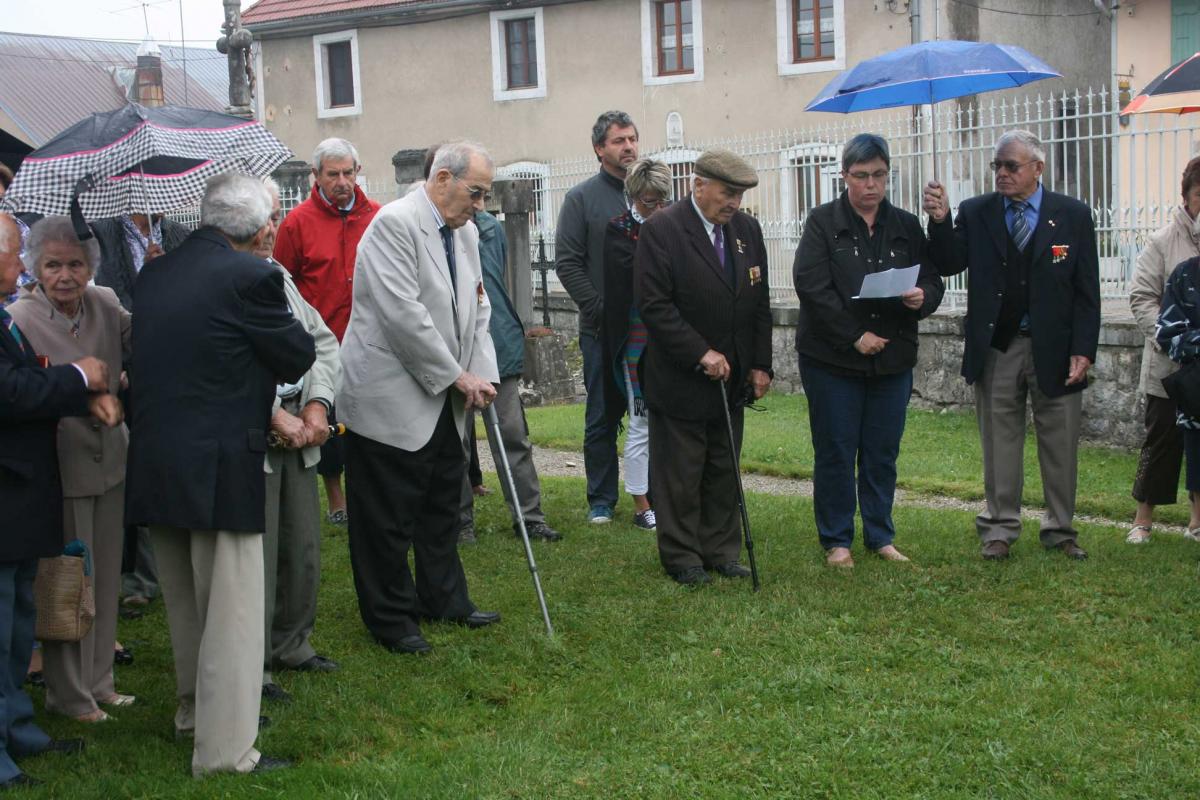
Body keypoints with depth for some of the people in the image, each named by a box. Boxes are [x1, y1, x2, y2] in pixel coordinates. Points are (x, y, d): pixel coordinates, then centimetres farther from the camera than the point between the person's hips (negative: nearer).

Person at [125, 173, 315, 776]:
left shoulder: (154, 273, 8)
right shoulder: (251, 275, -14)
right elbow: (300, 357, -6)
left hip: (152, 465, 8)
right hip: (219, 470, -7)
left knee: (184, 602, 23)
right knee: (232, 612, 1)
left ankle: (194, 706, 40)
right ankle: (224, 749, 4)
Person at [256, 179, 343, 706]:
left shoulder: (278, 275, 15)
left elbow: (322, 341, 17)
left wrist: (316, 404, 2)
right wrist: (275, 415, -19)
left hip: (298, 433, 8)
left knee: (303, 548, 15)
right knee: (256, 557, -3)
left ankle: (290, 644, 31)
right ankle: (250, 668, 8)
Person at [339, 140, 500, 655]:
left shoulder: (464, 232, 11)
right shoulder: (394, 223, -17)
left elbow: (476, 309, 14)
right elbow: (403, 313, -23)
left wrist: (482, 375, -1)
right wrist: (456, 376, -17)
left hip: (442, 400, 9)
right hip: (389, 397, -9)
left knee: (443, 503, 18)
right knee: (388, 515, 1)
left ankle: (443, 599, 33)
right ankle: (390, 618, 13)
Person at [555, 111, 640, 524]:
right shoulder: (582, 198, 0)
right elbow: (567, 262, -4)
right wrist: (600, 309, -11)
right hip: (602, 331, -2)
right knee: (602, 417, 5)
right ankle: (601, 500, 15)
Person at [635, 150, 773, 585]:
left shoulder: (747, 229, 7)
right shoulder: (661, 230, -13)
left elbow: (759, 302, 12)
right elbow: (654, 304, -18)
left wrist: (761, 365, 6)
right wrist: (701, 354, -20)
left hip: (731, 377, 6)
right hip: (680, 381, -6)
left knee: (724, 471, 12)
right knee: (679, 474, 3)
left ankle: (720, 550, 22)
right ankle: (681, 557, 14)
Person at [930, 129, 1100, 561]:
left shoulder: (1073, 215, 0)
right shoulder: (975, 213, 4)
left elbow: (1087, 290, -1)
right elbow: (949, 265, -7)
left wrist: (1083, 350, -8)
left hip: (1054, 349, -1)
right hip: (996, 346, 1)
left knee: (1060, 445, 7)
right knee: (1000, 443, 8)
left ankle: (1060, 529, 20)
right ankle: (1000, 529, 19)